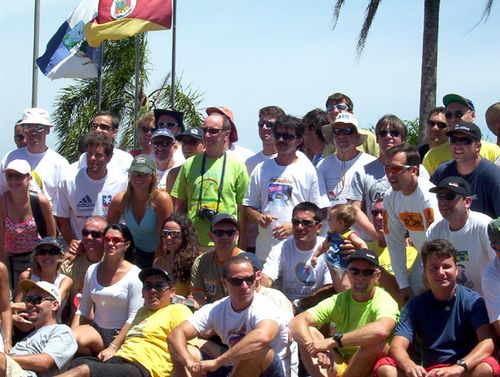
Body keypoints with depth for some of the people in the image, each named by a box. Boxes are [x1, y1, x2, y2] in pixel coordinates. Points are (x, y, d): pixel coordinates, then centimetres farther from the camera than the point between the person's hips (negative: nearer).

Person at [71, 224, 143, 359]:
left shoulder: (135, 274, -6)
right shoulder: (92, 270, 10)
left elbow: (134, 318, -12)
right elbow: (82, 309, 12)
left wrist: (114, 347, -19)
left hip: (120, 334, -5)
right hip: (96, 329, 5)